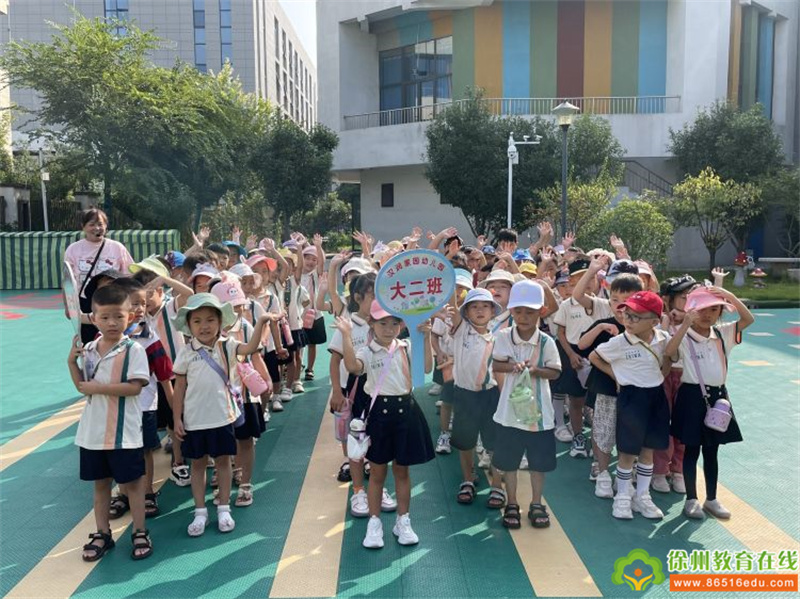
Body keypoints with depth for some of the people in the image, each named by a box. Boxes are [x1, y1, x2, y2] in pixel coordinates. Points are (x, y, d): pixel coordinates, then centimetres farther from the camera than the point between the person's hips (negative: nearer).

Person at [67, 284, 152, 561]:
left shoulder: (133, 350, -12)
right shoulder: (89, 349, 6)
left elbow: (134, 387, -19)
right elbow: (82, 387, 12)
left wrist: (99, 387, -19)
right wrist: (72, 361, 0)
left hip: (123, 431, -5)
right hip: (93, 430, 6)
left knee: (132, 481, 6)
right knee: (100, 482, 17)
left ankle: (140, 533, 21)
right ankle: (102, 534, 31)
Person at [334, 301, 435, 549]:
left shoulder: (406, 348, 2)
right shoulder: (367, 351, -7)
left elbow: (427, 367, -11)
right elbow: (353, 366, -28)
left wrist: (426, 338, -16)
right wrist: (347, 336, -33)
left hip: (405, 410, 2)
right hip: (379, 411, -2)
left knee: (402, 471, 14)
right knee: (377, 472, 10)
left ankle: (403, 521, 29)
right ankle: (374, 523, 25)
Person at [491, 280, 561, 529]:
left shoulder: (546, 341, -8)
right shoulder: (503, 337, -6)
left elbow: (555, 372, -4)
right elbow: (495, 365, -1)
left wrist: (535, 369, -21)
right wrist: (511, 366, -20)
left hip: (538, 409, 0)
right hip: (510, 408, 0)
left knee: (539, 460, 11)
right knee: (508, 460, 11)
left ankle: (536, 504, 29)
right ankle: (512, 504, 28)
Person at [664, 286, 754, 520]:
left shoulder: (723, 333, 4)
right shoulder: (684, 336, -12)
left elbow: (748, 319, -5)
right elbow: (668, 352, -31)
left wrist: (730, 297, -17)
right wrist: (686, 323, -37)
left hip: (717, 395, 5)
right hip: (692, 396, -5)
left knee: (711, 451, 15)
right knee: (692, 450, 7)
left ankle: (711, 499, 28)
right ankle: (691, 499, 19)